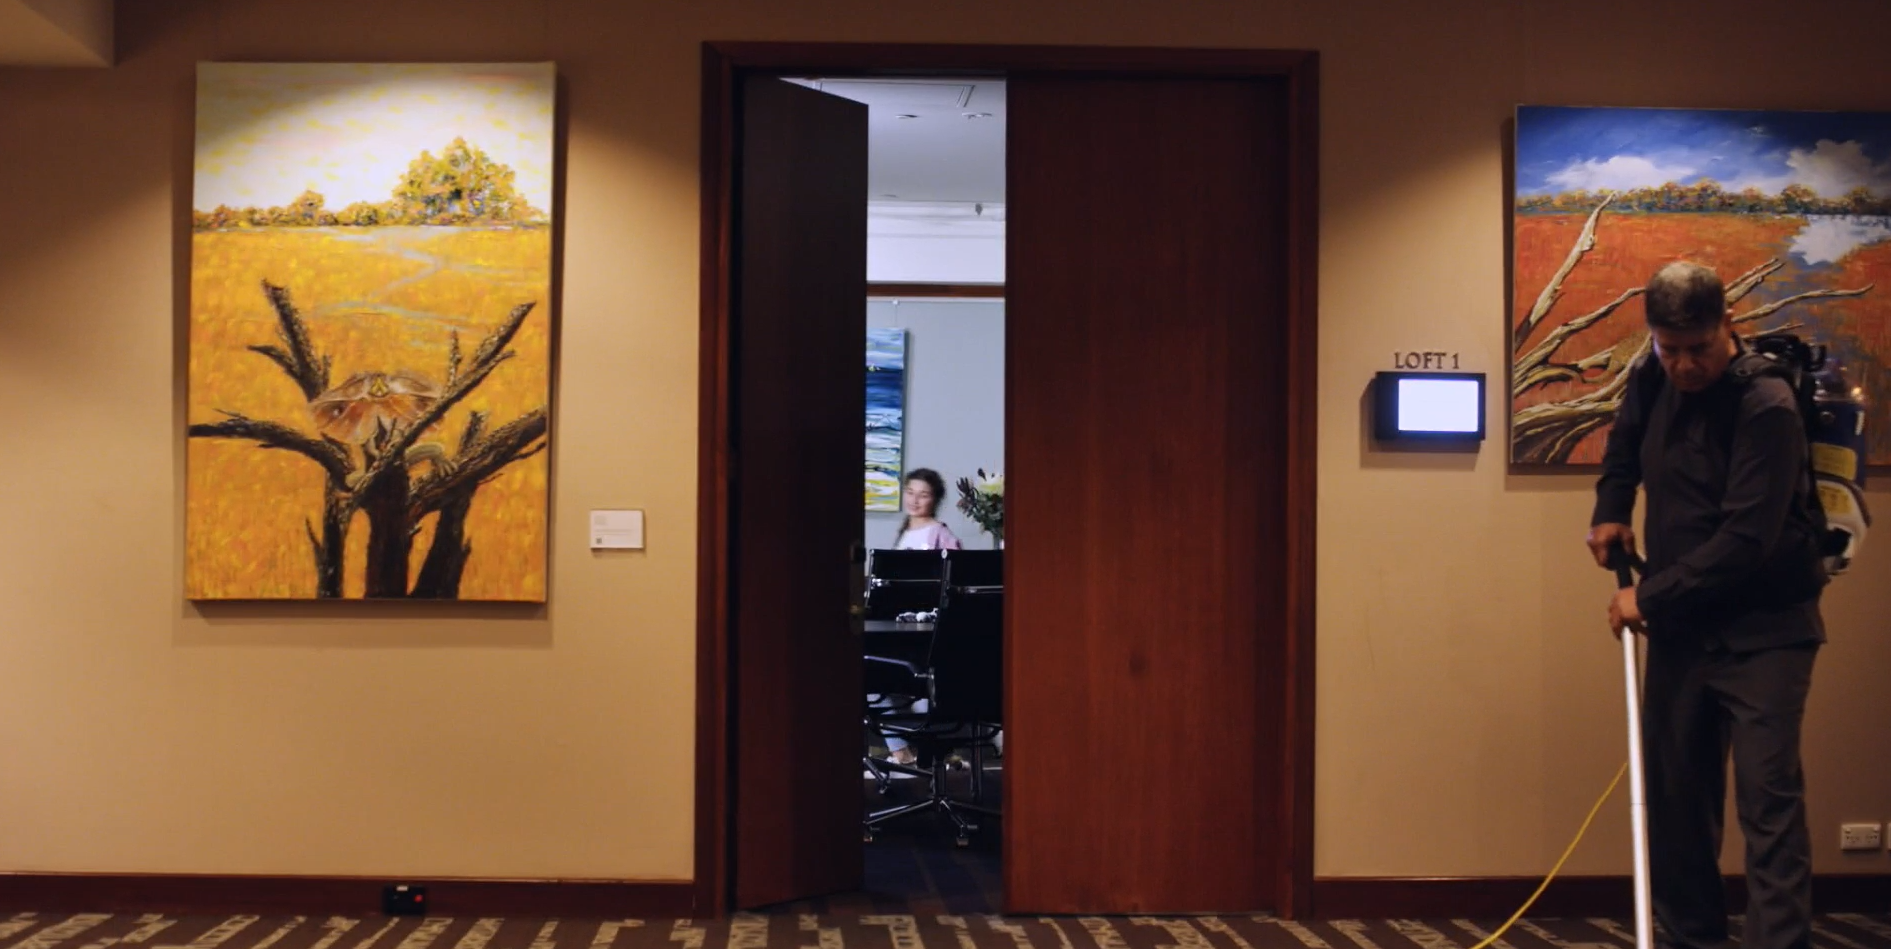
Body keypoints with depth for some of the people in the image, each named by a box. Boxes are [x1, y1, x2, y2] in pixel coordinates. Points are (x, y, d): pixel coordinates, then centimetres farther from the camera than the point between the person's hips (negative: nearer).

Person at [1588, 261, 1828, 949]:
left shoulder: (1766, 406, -20)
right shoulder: (1651, 380, 2)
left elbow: (1745, 539, -25)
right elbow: (1625, 446, 25)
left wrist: (1649, 596, -18)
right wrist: (1610, 511, 9)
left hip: (1763, 630, -7)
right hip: (1680, 623, 7)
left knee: (1768, 800, -10)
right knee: (1676, 794, 12)